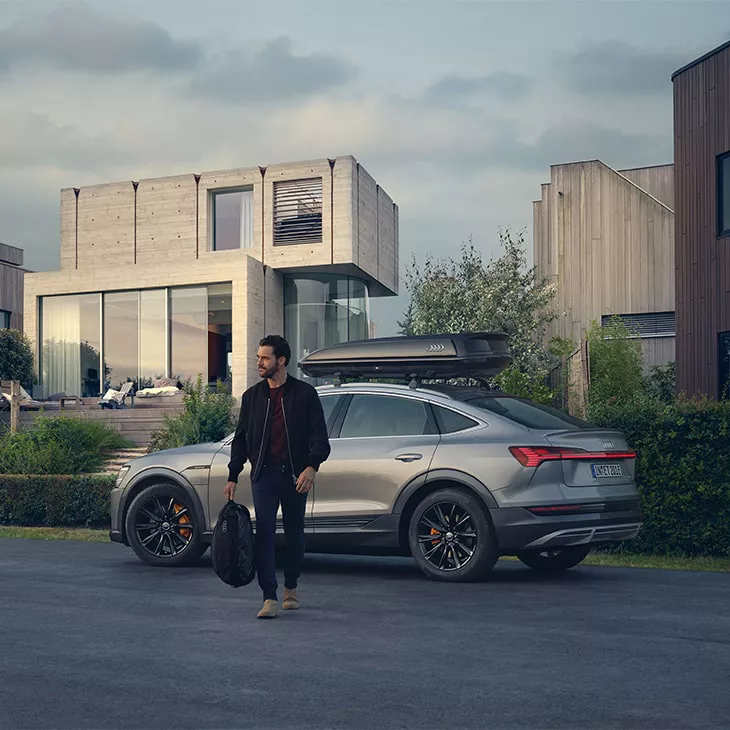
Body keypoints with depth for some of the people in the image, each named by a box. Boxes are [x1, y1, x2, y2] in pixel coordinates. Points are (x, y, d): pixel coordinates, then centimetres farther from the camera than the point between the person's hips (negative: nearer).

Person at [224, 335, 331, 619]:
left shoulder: (304, 393, 1)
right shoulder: (252, 396, 10)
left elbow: (320, 436, -2)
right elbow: (241, 439, 15)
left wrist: (311, 467, -17)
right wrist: (233, 476, 8)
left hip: (295, 475, -1)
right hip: (263, 475, 1)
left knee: (294, 535, 10)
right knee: (265, 534, -9)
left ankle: (290, 588, 29)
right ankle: (270, 598, -9)